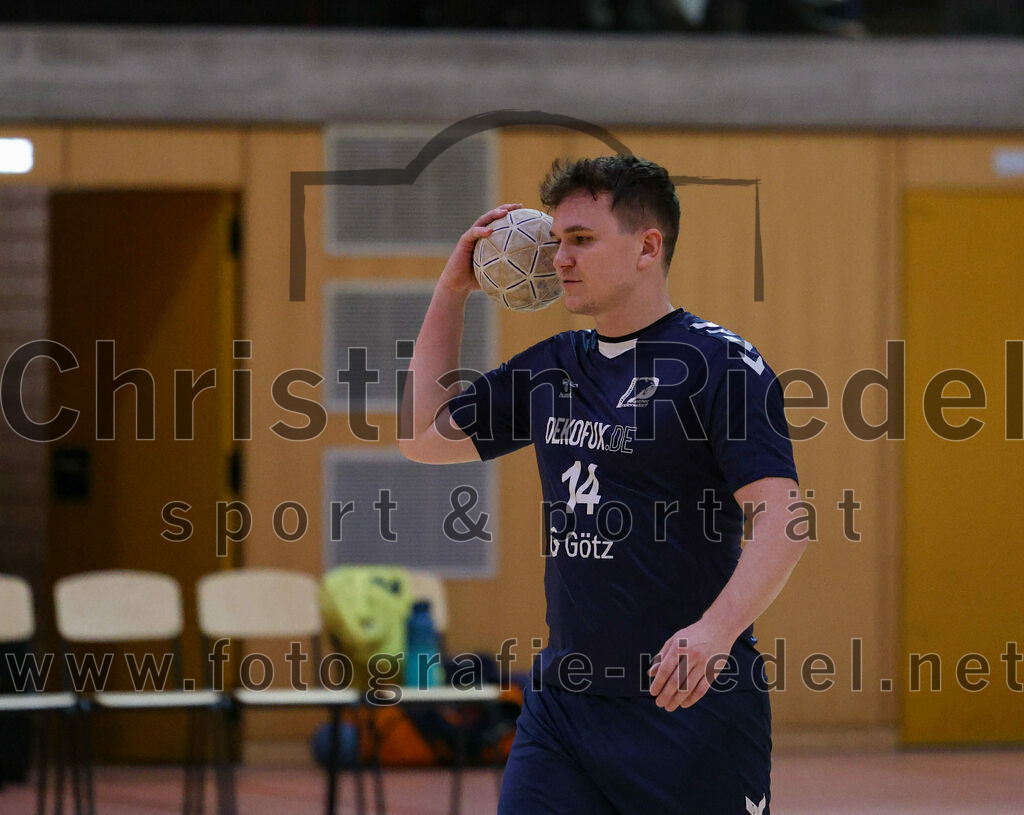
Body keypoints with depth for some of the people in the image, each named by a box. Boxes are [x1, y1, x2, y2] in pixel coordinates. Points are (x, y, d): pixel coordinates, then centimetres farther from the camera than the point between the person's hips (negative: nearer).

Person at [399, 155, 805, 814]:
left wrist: (715, 629, -33)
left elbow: (781, 518, -17)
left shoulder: (719, 361, -7)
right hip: (562, 700, 6)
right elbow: (424, 437, 26)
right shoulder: (552, 367, 14)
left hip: (691, 707, -6)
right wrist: (452, 290, 20)